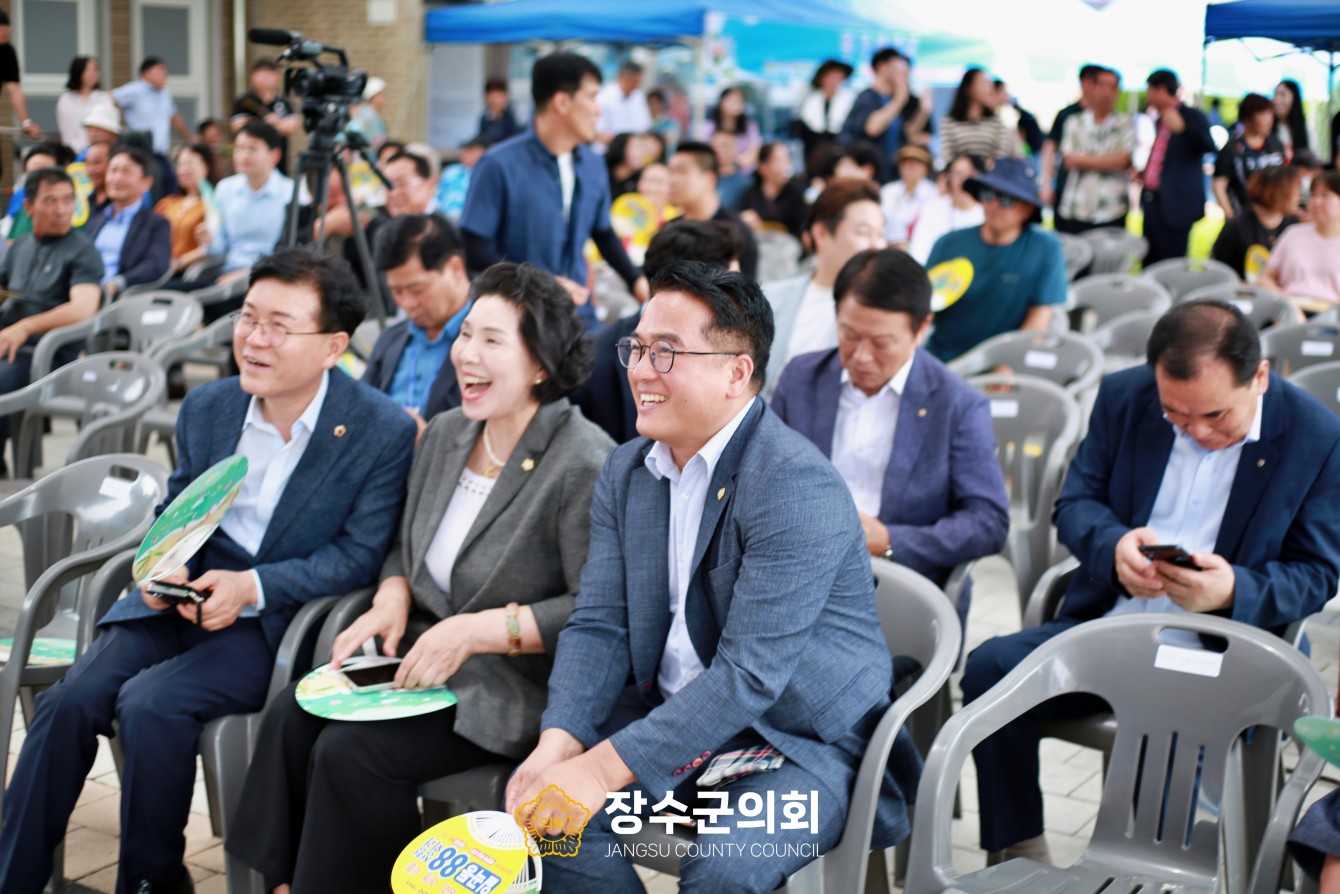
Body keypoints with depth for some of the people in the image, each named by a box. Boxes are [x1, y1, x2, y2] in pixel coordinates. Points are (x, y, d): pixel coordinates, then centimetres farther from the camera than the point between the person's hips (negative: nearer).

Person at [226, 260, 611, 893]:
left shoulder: (583, 465, -18)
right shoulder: (445, 435, 8)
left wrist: (474, 632, -22)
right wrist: (392, 600, 0)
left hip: (517, 681, -7)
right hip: (423, 652, 8)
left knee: (352, 751, -23)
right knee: (289, 719, -14)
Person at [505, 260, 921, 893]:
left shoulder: (798, 486, -22)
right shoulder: (626, 473, 5)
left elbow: (749, 673, -26)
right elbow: (599, 625, 1)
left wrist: (604, 769, -28)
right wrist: (557, 745, -18)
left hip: (800, 738, -6)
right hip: (674, 717, 7)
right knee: (542, 805, -14)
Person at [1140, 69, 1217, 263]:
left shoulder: (1192, 117, -8)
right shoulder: (1161, 120, 16)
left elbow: (1209, 146, -22)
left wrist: (1182, 128, -34)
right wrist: (1144, 174, 12)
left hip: (1175, 204, -8)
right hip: (1152, 201, 8)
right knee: (1149, 266, 11)